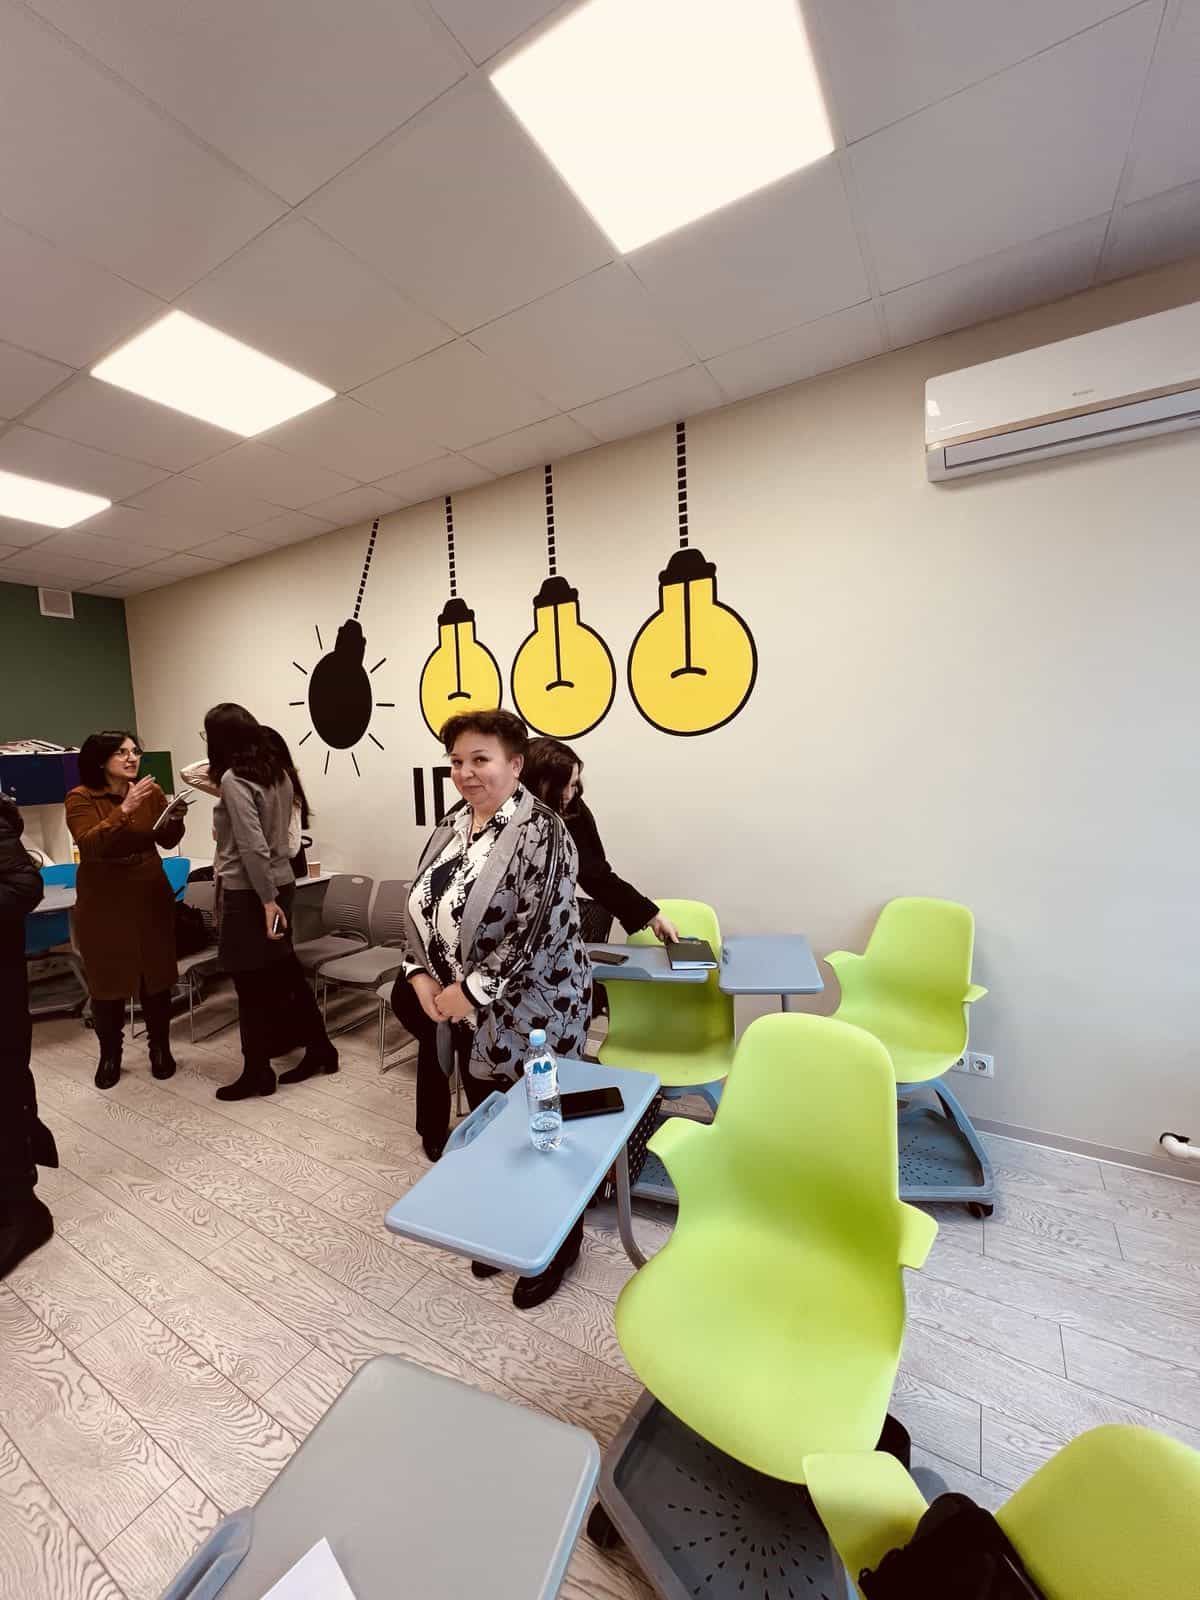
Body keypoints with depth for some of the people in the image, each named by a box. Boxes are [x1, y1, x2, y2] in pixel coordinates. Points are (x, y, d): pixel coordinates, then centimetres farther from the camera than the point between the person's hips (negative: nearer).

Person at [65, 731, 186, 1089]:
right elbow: (89, 845, -22)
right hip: (102, 902, -1)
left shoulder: (151, 791, -1)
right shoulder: (80, 798, -8)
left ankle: (160, 1048, 22)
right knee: (107, 979, 7)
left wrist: (175, 819, -18)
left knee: (156, 974, 7)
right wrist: (124, 810, -32)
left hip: (150, 896, 2)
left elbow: (168, 841, 2)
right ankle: (110, 1054, 25)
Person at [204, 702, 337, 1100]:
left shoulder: (233, 779, -16)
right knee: (284, 972, 16)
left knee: (252, 983, 5)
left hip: (248, 892, -8)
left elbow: (253, 847, -21)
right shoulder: (277, 773, 7)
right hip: (281, 882, 8)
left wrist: (266, 900, -18)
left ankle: (257, 1073, 20)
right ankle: (319, 1048, 26)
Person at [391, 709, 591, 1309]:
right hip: (468, 1015, 7)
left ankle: (556, 1245, 36)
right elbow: (417, 906, 8)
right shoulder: (451, 825, 5)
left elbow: (533, 931, -25)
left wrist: (470, 991, -20)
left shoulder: (539, 831, -20)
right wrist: (421, 976, -4)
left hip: (527, 1013, -7)